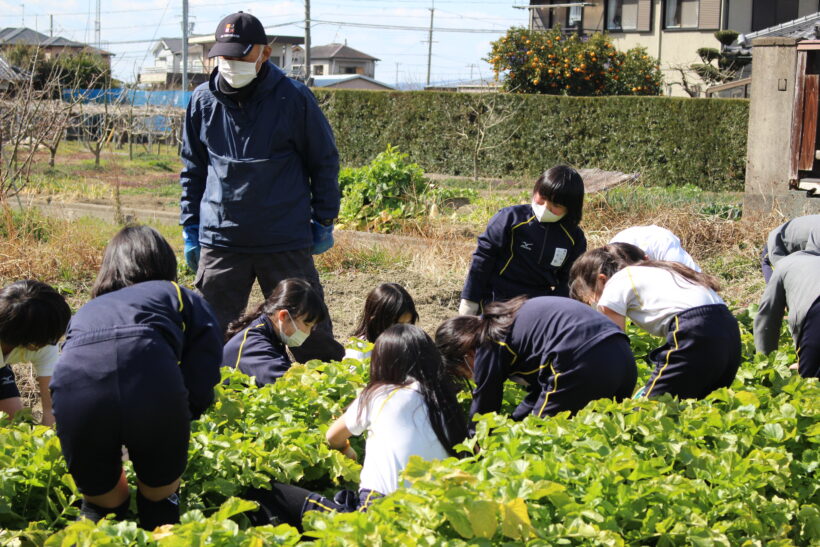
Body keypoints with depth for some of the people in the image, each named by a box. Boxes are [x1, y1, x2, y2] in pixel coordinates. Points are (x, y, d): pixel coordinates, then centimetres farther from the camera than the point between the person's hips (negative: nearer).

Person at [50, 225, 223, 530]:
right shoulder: (180, 296, 30)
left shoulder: (87, 311, 39)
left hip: (73, 384, 2)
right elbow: (201, 389, 16)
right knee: (160, 497, 24)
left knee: (102, 500, 27)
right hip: (152, 378, -2)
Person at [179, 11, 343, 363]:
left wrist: (323, 221, 3)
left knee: (310, 333, 5)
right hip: (219, 241, 3)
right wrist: (190, 229, 11)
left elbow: (325, 162, 4)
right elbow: (192, 171, 14)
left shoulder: (293, 98, -5)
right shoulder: (203, 101, 4)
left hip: (287, 243, -2)